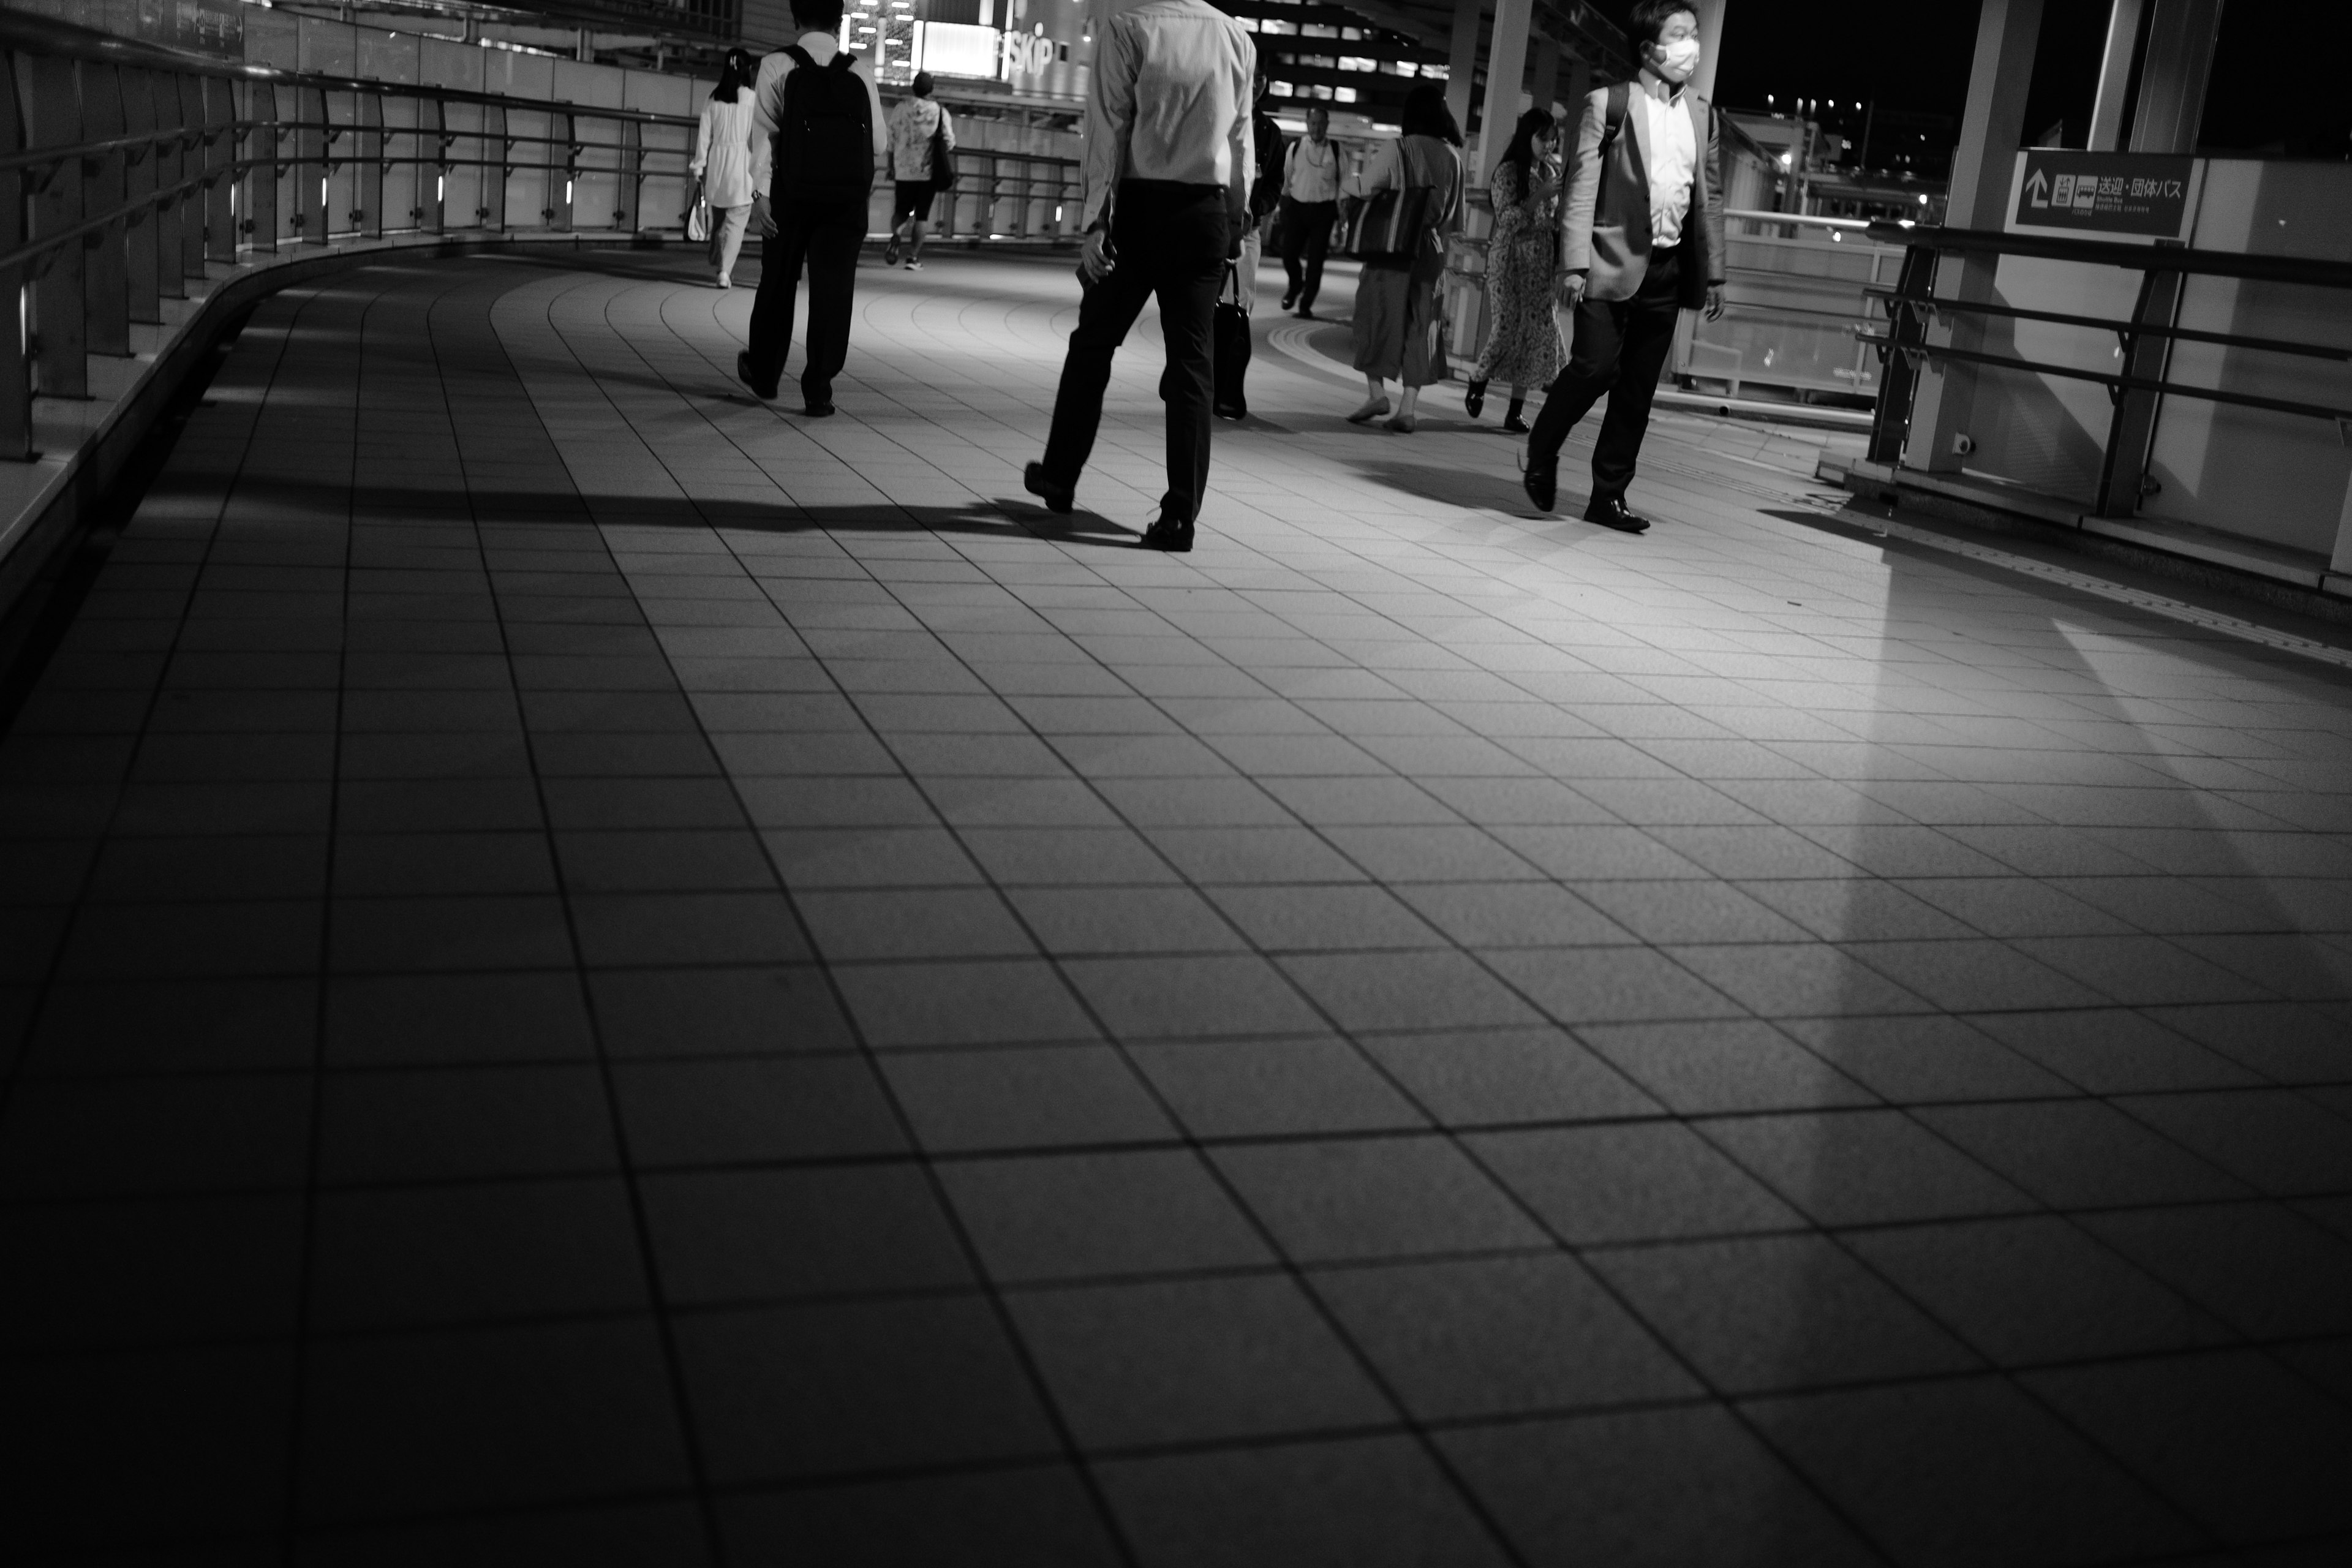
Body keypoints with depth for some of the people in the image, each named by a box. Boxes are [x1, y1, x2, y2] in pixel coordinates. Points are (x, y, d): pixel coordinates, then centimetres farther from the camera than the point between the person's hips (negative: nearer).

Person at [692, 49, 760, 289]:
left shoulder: (714, 99, 4)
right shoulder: (752, 99, -7)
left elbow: (704, 135, 5)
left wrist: (699, 166, 11)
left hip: (717, 164, 4)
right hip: (741, 164, -4)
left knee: (718, 221, 18)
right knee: (736, 223, -2)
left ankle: (720, 265, 28)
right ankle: (725, 271, -12)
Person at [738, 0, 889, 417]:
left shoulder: (777, 66, 0)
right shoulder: (860, 72, 4)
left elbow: (764, 132, -7)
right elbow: (878, 143, 4)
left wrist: (760, 192, -10)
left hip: (792, 194, 0)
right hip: (848, 196, 0)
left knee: (778, 282, 15)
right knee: (833, 289, 4)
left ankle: (763, 374, 32)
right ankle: (819, 390, 1)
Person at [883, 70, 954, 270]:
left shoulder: (900, 110, -2)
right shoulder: (940, 112, -6)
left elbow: (891, 142, 1)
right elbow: (949, 143, -4)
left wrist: (891, 168, 12)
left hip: (904, 171, 1)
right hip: (928, 171, -1)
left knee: (901, 210, 15)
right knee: (921, 216, 5)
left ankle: (895, 238, -14)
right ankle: (913, 257, 0)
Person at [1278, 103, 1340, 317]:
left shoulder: (1335, 150, -1)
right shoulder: (1296, 147, 2)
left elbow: (1343, 181, 4)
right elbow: (1286, 178, 9)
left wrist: (1339, 211, 2)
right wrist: (1285, 205, 10)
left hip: (1323, 209, -1)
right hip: (1297, 206, 1)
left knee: (1316, 259, -1)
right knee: (1289, 253, -1)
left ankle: (1306, 304, 12)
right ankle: (1296, 286, 31)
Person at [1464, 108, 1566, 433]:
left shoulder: (1551, 173, 13)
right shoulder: (1508, 172, -4)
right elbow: (1507, 219, -14)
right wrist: (1541, 195, -20)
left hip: (1542, 263, 5)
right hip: (1510, 260, -5)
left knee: (1536, 331, -1)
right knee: (1509, 327, -11)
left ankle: (1515, 412, 3)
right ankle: (1477, 385, 16)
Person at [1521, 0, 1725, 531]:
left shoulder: (1703, 114, 13)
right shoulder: (1609, 105, -2)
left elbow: (1710, 198, 15)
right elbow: (1581, 189, -7)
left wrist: (1714, 273, 11)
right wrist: (1573, 264, -15)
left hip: (1668, 268, 5)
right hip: (1614, 262, -5)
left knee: (1638, 389, 5)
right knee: (1596, 366, -14)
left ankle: (1608, 496, 13)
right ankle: (1541, 458, 12)